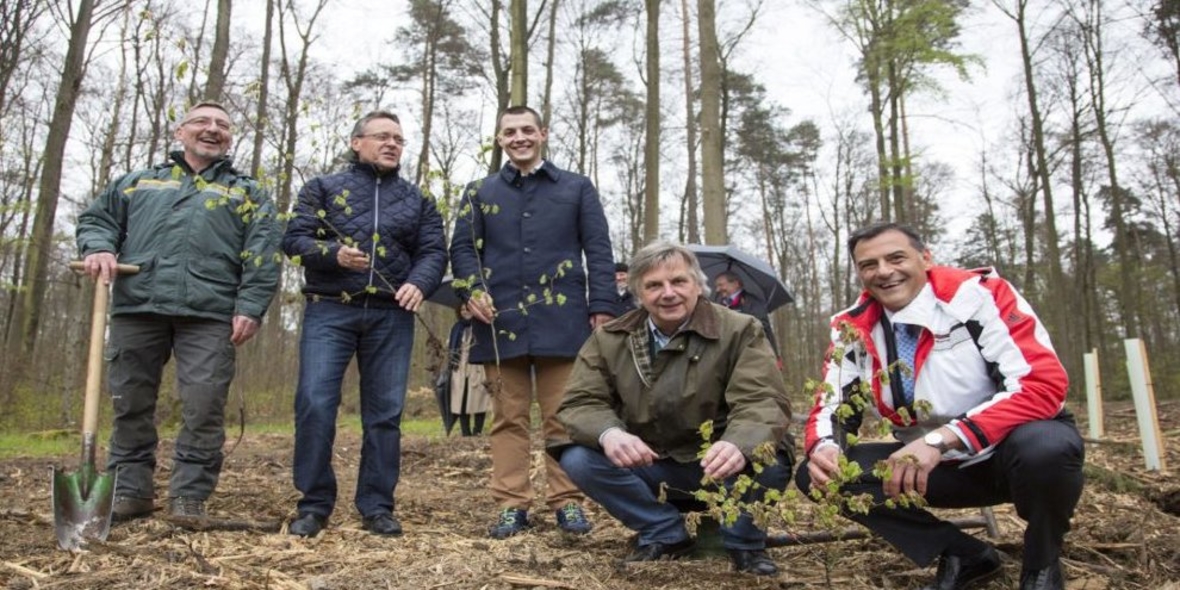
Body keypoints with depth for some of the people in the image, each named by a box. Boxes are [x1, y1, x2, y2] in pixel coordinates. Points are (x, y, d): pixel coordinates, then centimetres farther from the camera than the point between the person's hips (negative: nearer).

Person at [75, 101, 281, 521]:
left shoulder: (248, 193, 16)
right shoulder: (138, 182, 24)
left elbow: (262, 254, 4)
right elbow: (97, 217, 21)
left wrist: (250, 307, -9)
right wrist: (98, 248, -3)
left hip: (209, 314, -2)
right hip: (137, 307, 3)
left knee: (204, 408, -6)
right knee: (130, 403, 7)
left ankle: (189, 496, 5)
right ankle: (130, 491, 19)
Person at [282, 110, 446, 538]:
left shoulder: (417, 199, 16)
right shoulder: (323, 188, 11)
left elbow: (434, 250, 7)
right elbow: (294, 239, 2)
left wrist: (419, 283, -14)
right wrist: (333, 254, -17)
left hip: (391, 315, 2)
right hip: (329, 310, -1)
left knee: (385, 411, 2)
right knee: (315, 403, -9)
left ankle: (377, 506, 12)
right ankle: (314, 505, 4)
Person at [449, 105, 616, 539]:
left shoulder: (577, 188, 13)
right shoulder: (480, 193, 17)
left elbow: (599, 251, 7)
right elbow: (462, 248, 10)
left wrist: (602, 307, -4)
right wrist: (472, 290, -10)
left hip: (561, 320, -1)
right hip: (501, 320, 1)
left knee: (562, 416, 2)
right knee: (509, 417, 5)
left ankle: (567, 501, 11)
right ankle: (512, 504, 11)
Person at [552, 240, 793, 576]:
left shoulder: (740, 331, -10)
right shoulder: (609, 339, -2)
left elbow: (762, 401, -22)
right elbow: (580, 402, -7)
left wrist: (740, 445, -46)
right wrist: (609, 433, -33)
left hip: (718, 465, -2)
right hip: (647, 466, 3)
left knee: (770, 463, -33)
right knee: (577, 459, -21)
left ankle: (744, 542, 1)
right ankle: (664, 534, 0)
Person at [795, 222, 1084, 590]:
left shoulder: (979, 295, -19)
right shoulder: (852, 328, -6)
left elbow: (1044, 385, -27)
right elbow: (830, 406, -3)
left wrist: (940, 439, -37)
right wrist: (823, 448, -28)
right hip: (936, 463, 4)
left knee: (1044, 447, -38)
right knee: (816, 473, -13)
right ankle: (964, 557, 3)